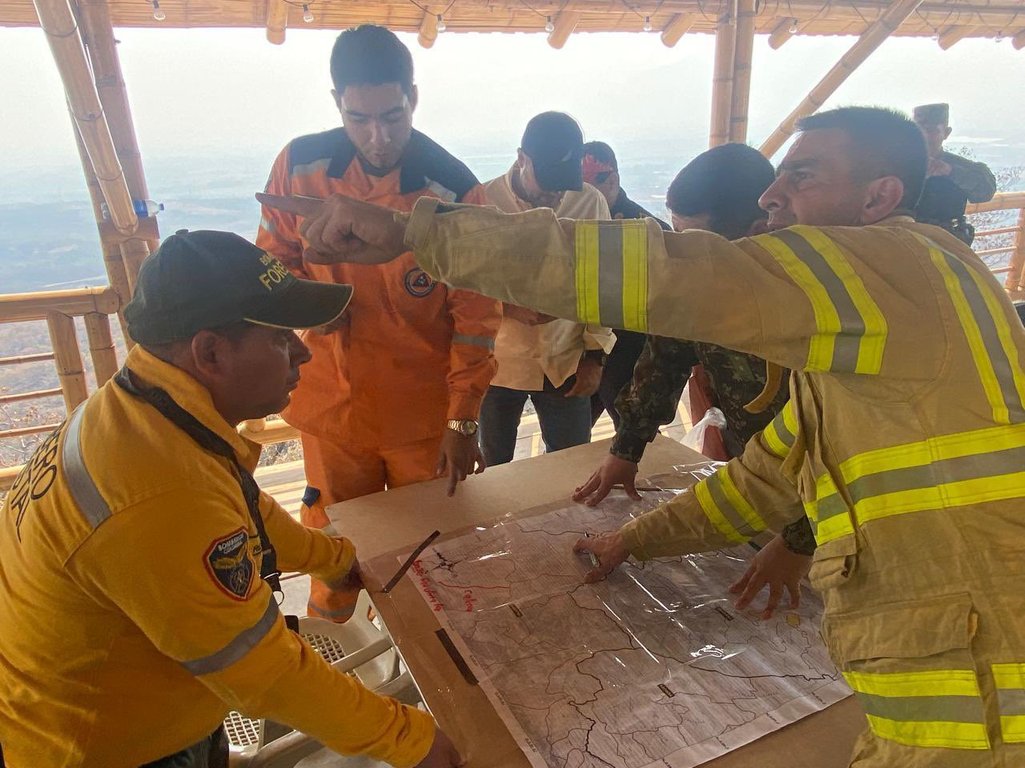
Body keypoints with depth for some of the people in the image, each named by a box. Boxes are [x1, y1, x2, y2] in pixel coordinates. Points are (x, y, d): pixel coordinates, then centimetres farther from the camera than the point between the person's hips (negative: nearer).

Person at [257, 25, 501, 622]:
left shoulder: (455, 190, -14)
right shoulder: (301, 165, -8)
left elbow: (475, 315, -11)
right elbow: (274, 256, 8)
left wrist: (464, 421, -11)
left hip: (425, 411, -1)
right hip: (333, 400, 2)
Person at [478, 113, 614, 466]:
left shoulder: (591, 202, -4)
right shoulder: (483, 201, -11)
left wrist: (595, 355, -1)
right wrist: (509, 306, -23)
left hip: (566, 364, 2)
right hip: (498, 363, -1)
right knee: (494, 470, 16)